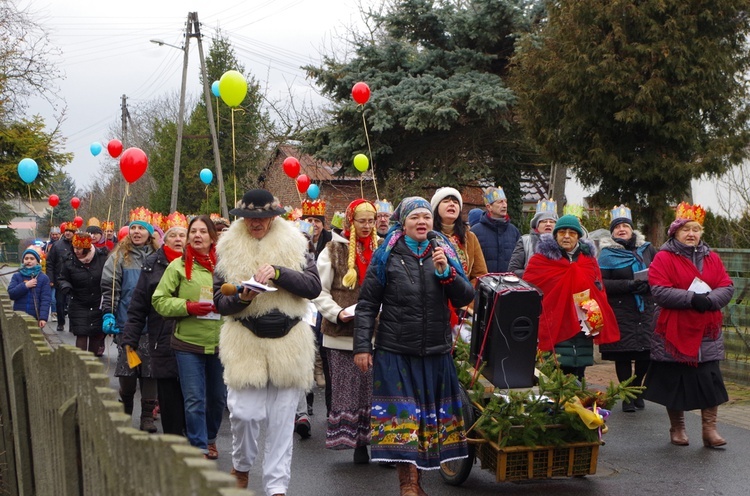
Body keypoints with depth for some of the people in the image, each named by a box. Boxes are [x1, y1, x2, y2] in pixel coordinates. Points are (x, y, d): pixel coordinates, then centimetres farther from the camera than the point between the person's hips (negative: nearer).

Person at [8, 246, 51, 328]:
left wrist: (43, 318, -16)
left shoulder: (44, 278, 1)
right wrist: (25, 286, -14)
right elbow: (11, 294, -3)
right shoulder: (17, 276, 7)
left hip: (36, 318, -1)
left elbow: (46, 299, -6)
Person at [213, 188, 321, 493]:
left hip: (288, 342, 0)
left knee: (282, 418, 3)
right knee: (245, 412, -5)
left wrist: (278, 272, -19)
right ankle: (241, 466, 24)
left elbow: (314, 287, -6)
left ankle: (277, 484, 14)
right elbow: (219, 301, 3)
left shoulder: (294, 244, 4)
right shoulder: (229, 248, 5)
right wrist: (240, 298, -18)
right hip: (245, 342, 0)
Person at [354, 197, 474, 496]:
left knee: (430, 414, 9)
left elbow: (466, 298, 2)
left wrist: (446, 271, -13)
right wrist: (362, 346, -7)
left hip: (436, 353, 4)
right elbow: (367, 304, -1)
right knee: (401, 415, -4)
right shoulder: (387, 255, 0)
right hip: (395, 352, -3)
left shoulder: (445, 253, 8)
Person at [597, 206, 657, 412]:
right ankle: (627, 396, 13)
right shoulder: (607, 254, 1)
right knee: (623, 355, -1)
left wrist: (649, 284, -5)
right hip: (620, 312, -3)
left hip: (645, 310, 3)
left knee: (646, 353, 1)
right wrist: (628, 285, -17)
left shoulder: (646, 249, 11)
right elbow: (601, 283, -7)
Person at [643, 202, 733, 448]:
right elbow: (659, 291, -15)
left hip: (706, 334, 3)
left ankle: (710, 429, 4)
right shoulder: (663, 258, -3)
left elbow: (727, 287, 3)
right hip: (673, 333, -3)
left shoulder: (712, 258, 11)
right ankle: (677, 428, 20)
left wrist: (709, 299, -17)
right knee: (674, 381, 5)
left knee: (710, 380, -3)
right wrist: (691, 298, -22)